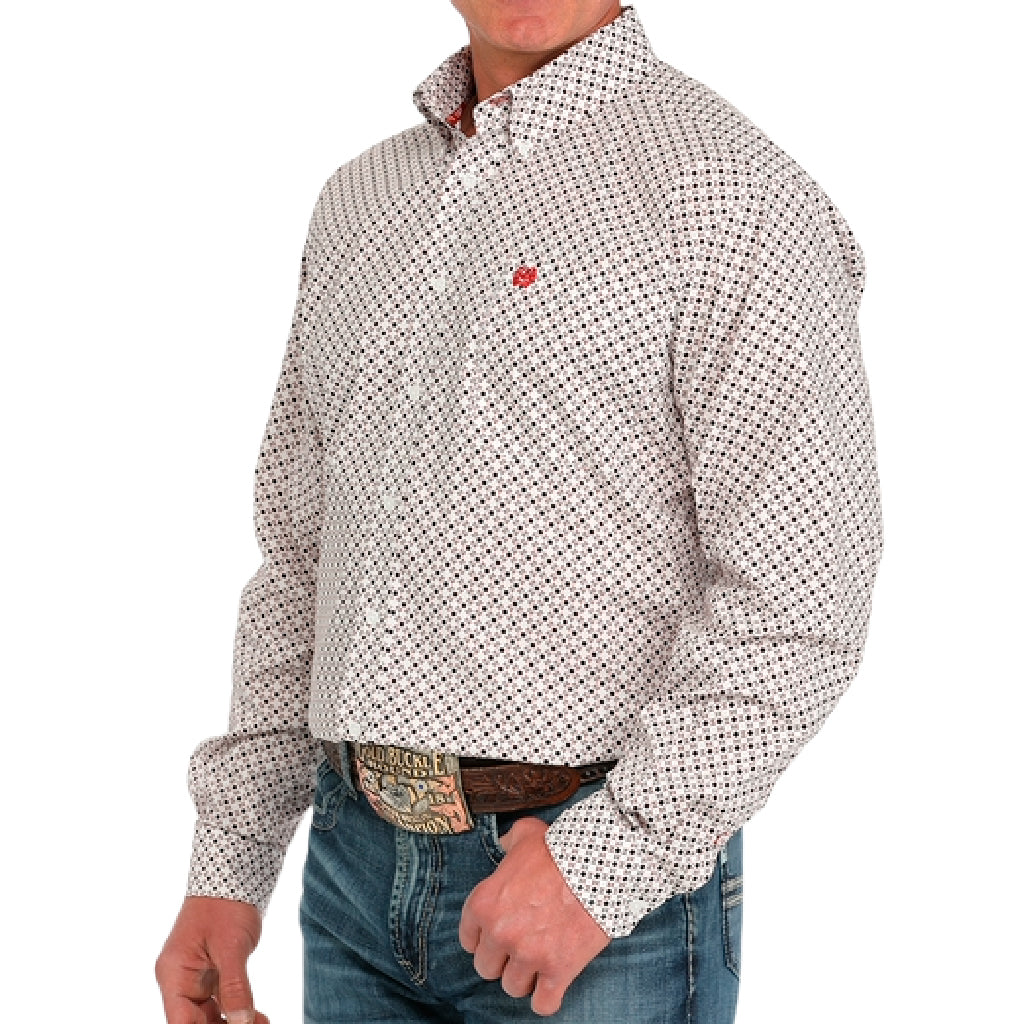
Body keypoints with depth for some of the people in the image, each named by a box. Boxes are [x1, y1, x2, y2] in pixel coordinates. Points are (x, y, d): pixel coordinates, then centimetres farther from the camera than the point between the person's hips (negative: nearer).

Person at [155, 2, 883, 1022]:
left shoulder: (733, 193, -10)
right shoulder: (358, 200, 11)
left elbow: (800, 601, -16)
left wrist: (609, 860, -20)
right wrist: (228, 861, 11)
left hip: (608, 869, -6)